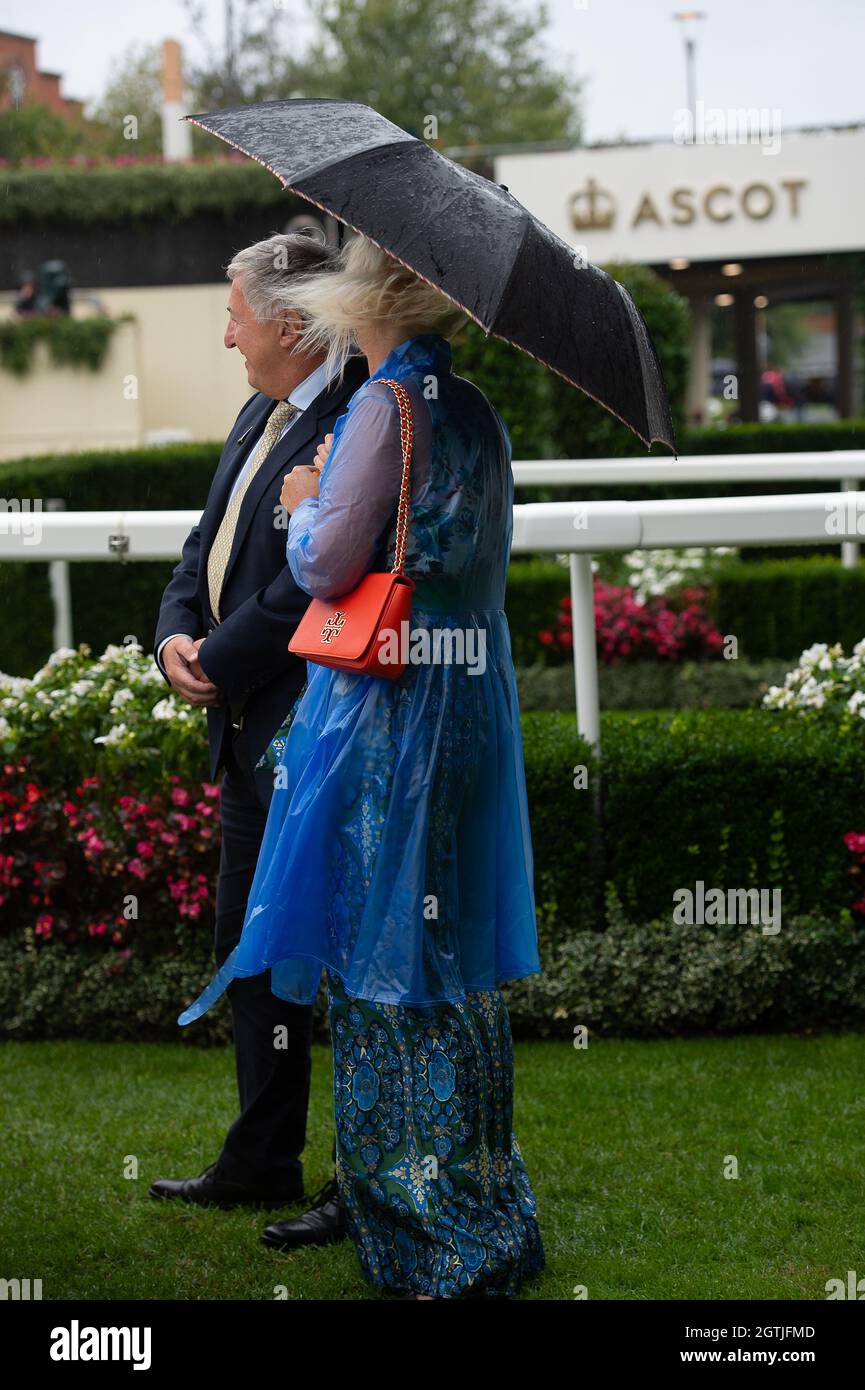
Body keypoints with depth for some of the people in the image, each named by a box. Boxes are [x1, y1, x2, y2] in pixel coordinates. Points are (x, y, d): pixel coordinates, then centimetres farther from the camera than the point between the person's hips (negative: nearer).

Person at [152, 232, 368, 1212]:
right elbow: (210, 545, 17)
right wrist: (176, 634, -2)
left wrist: (219, 662, -12)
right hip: (251, 730, 10)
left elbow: (310, 583, -23)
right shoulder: (260, 417, 14)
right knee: (248, 953, 17)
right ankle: (258, 1166, 28)